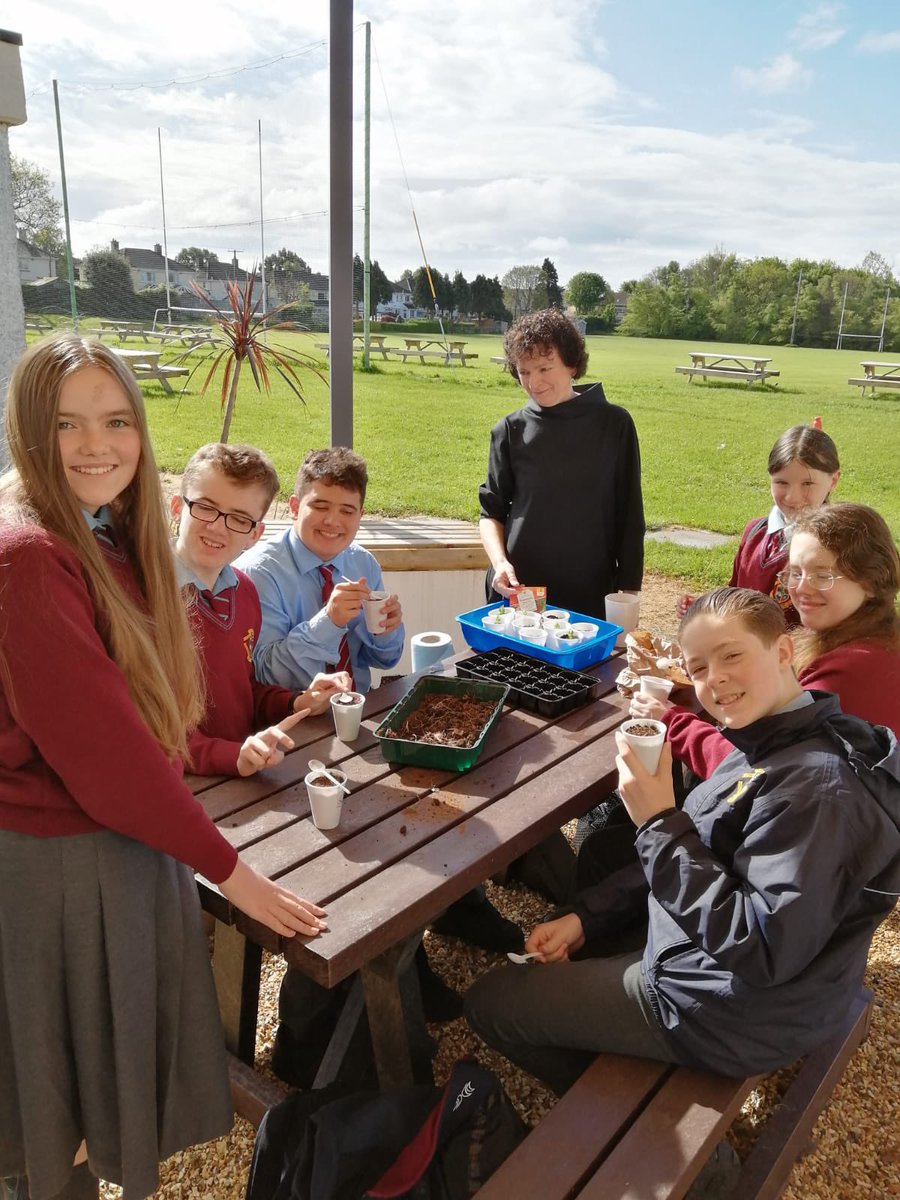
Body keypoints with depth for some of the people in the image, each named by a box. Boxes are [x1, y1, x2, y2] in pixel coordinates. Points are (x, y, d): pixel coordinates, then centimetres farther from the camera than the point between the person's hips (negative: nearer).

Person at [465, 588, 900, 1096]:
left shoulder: (816, 785, -29)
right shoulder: (771, 748, 2)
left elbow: (761, 953, -31)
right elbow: (693, 857, 8)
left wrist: (660, 823, -31)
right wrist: (586, 915, 3)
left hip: (734, 1015, -9)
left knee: (489, 1001, 2)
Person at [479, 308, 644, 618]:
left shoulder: (614, 424, -1)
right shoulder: (510, 430, 1)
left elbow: (629, 516, 2)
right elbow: (491, 512, 7)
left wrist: (630, 590, 1)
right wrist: (499, 562, -11)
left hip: (590, 596, -1)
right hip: (515, 589, 1)